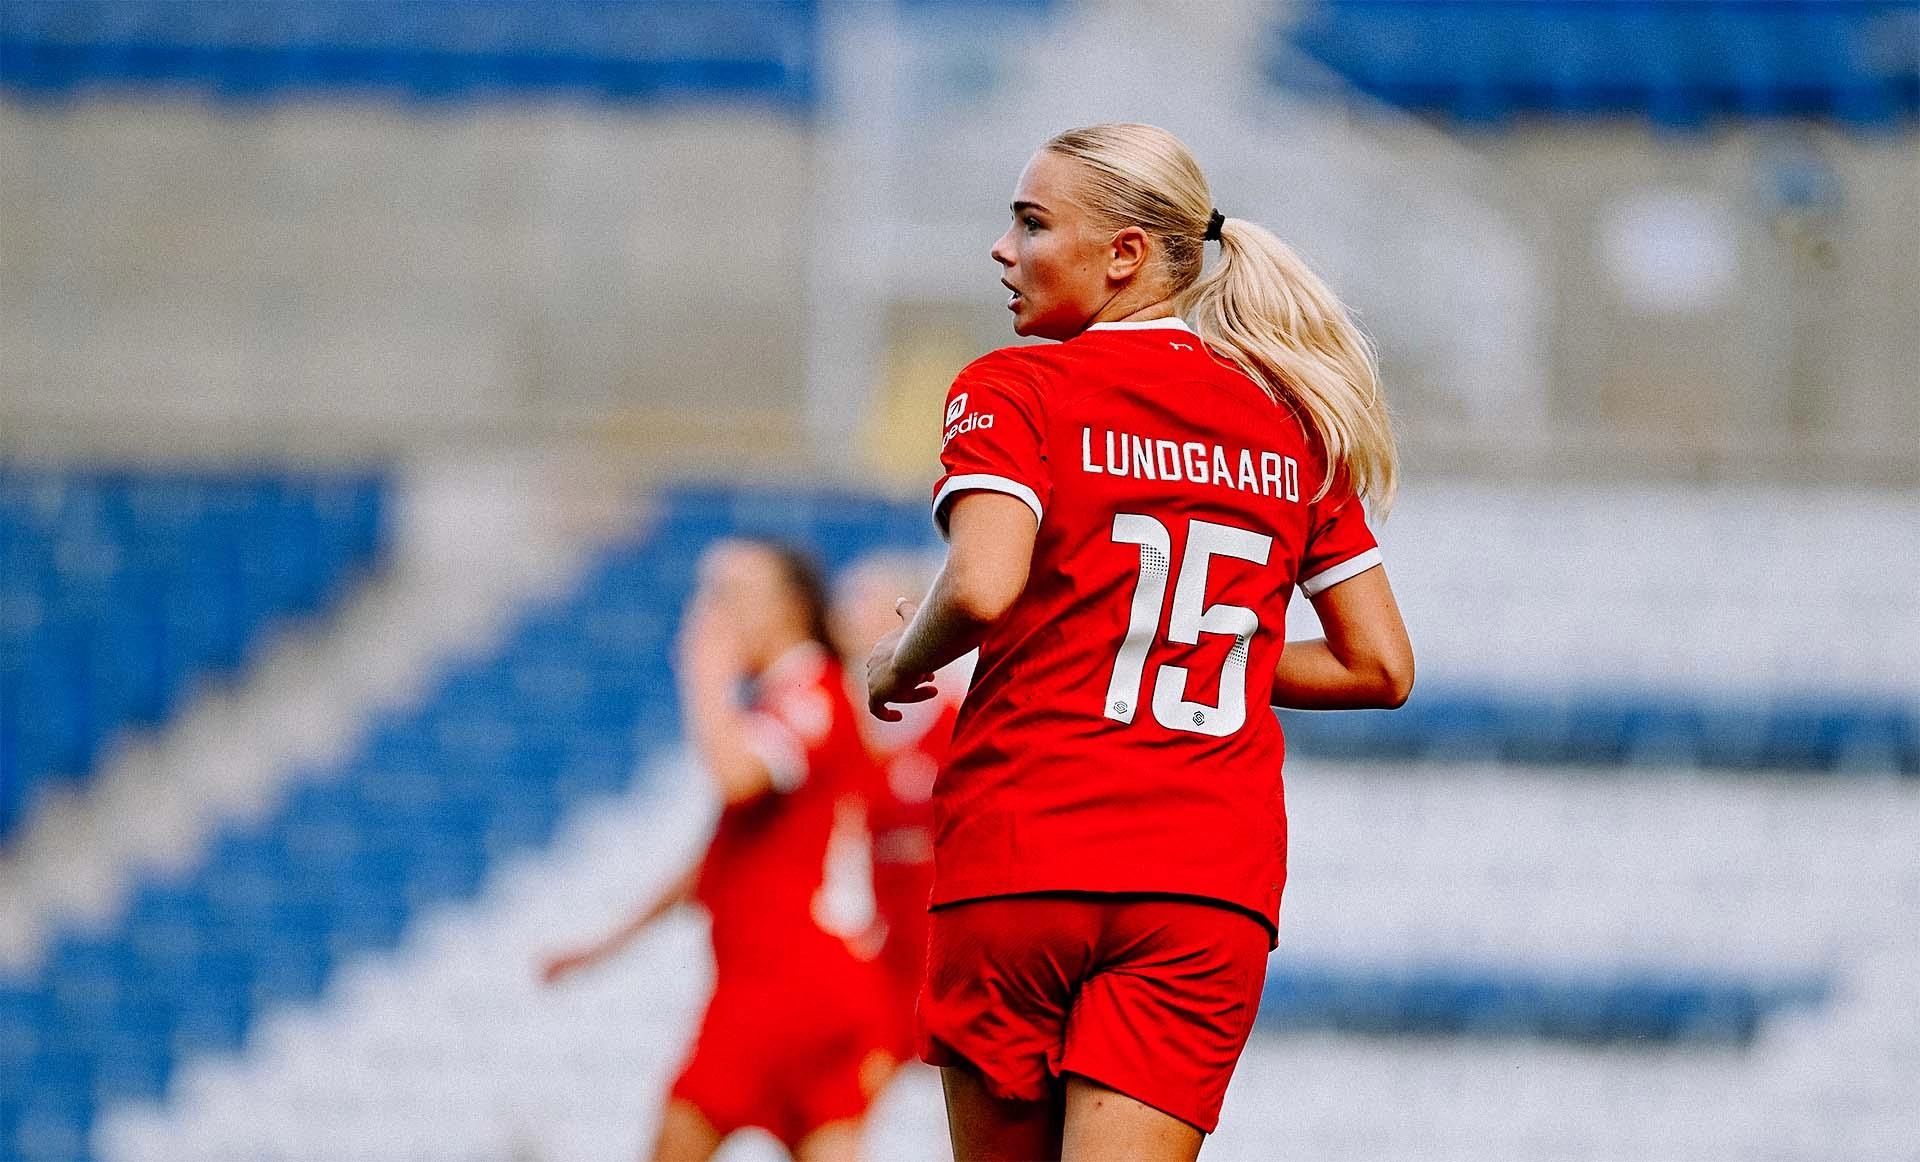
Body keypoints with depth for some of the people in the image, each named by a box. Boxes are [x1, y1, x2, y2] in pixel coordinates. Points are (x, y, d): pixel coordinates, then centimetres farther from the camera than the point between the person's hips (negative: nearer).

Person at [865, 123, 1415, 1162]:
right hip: (1212, 881, 3)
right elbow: (1382, 666, 15)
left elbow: (982, 589, -18)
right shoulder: (1292, 427, 14)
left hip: (1020, 855, -3)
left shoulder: (1012, 392, -1)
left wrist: (899, 661, 2)